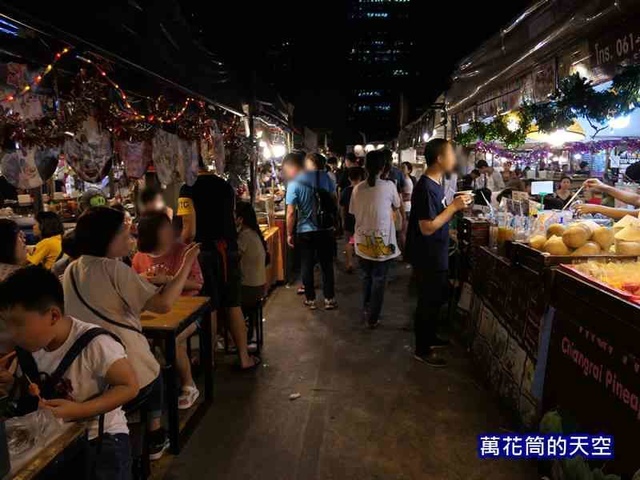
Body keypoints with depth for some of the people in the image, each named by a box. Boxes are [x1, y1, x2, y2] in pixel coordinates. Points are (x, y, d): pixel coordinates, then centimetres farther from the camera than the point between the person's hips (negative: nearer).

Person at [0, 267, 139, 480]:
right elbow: (29, 395, 12)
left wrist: (77, 411, -27)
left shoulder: (95, 344, -25)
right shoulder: (27, 347, -4)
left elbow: (129, 387, -21)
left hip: (101, 439, -6)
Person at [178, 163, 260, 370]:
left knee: (209, 307, 5)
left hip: (205, 252, -4)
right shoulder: (225, 185, 8)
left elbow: (190, 231, -14)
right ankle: (244, 357, 18)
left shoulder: (188, 189, -9)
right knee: (233, 305, 12)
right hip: (229, 250, 5)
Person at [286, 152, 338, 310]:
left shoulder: (294, 183, -12)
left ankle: (310, 300, 21)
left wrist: (289, 234, -5)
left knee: (307, 266, 11)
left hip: (305, 231, -2)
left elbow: (291, 212, -14)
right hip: (326, 230, 2)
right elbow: (335, 202, 7)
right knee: (327, 265, 13)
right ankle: (329, 299, 20)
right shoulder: (326, 178, -5)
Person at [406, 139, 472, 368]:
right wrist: (454, 207, -22)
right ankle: (422, 350, 19)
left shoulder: (436, 183, 8)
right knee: (428, 301, 3)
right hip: (427, 257, -10)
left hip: (437, 255, 10)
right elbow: (427, 227, -26)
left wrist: (456, 206, 2)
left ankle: (430, 337, 40)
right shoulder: (425, 188, -23)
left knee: (438, 297, 22)